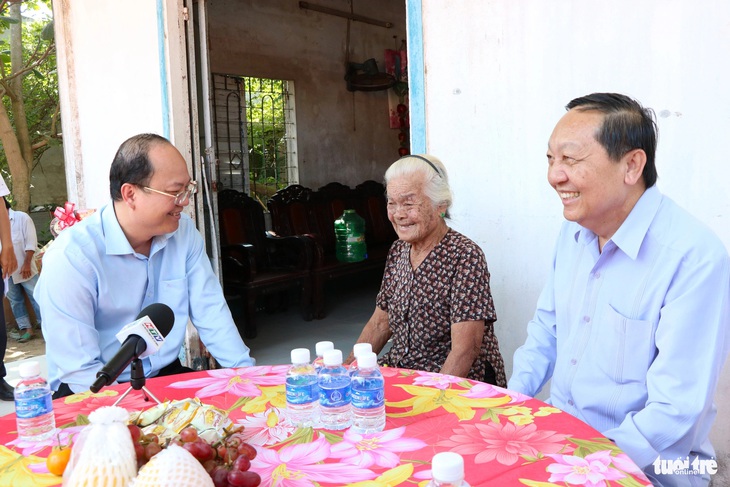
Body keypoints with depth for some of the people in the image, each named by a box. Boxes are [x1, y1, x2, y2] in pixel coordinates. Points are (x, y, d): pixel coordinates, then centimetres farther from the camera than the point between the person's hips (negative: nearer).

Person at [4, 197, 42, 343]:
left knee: (36, 297, -1)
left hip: (23, 268, -4)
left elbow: (31, 242, -8)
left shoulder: (22, 218, -4)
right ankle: (26, 328, 17)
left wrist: (26, 264, -13)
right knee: (15, 301, 9)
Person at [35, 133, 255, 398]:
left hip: (167, 376, 6)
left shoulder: (184, 231, -1)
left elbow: (210, 312, 1)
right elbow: (79, 370, -19)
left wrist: (247, 373, -11)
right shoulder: (71, 257, -18)